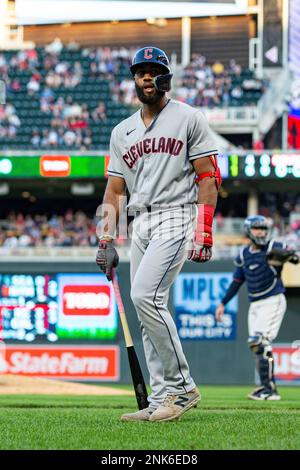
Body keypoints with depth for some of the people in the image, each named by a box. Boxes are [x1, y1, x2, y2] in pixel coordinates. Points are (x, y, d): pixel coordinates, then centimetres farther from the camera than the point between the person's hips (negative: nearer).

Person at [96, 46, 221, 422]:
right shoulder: (122, 131, 19)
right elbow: (114, 189, 18)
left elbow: (208, 176, -3)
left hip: (175, 217, -7)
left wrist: (204, 230, -13)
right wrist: (106, 241, 8)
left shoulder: (188, 118, 3)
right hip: (140, 224, 7)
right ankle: (162, 400, 5)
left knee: (145, 295, -22)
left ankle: (181, 386, -14)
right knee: (147, 307, 2)